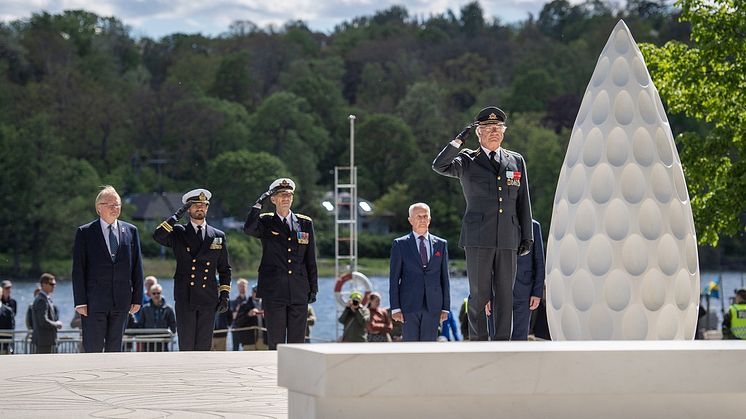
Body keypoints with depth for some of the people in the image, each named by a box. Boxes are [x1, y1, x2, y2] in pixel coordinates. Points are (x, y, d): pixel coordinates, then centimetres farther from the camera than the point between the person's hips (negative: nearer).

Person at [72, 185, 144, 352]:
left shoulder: (131, 231, 10)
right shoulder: (85, 232, 1)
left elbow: (137, 267, 10)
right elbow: (78, 270, -2)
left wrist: (137, 298, 4)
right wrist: (80, 302, -8)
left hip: (122, 301, 3)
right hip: (94, 302, -3)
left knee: (114, 349, 6)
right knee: (93, 348, -3)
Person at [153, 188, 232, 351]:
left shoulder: (218, 236, 12)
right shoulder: (178, 233, 7)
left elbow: (225, 269, 16)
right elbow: (158, 236, -15)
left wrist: (224, 295, 7)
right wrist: (177, 215, -13)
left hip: (208, 299, 2)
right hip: (184, 299, -2)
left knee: (204, 346, 1)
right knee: (186, 345, -3)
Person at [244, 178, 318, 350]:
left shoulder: (305, 223, 10)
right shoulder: (265, 222, 4)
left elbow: (311, 259, 12)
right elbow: (248, 229, -19)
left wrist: (313, 287, 8)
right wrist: (259, 203, -17)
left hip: (299, 292, 2)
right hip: (273, 293, -2)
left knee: (297, 342, 3)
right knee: (276, 343, 0)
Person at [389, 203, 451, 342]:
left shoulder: (441, 244, 11)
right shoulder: (400, 244, 4)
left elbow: (444, 277, 10)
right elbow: (394, 278, 2)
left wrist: (446, 307, 5)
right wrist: (395, 308, -6)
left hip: (433, 305, 2)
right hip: (409, 304, -2)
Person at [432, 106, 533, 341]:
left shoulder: (516, 161, 15)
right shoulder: (467, 161, 7)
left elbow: (523, 202, 15)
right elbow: (439, 166, -13)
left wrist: (527, 236, 9)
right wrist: (459, 139, -15)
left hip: (508, 240, 3)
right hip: (478, 238, -3)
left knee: (505, 295, 2)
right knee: (479, 295, -3)